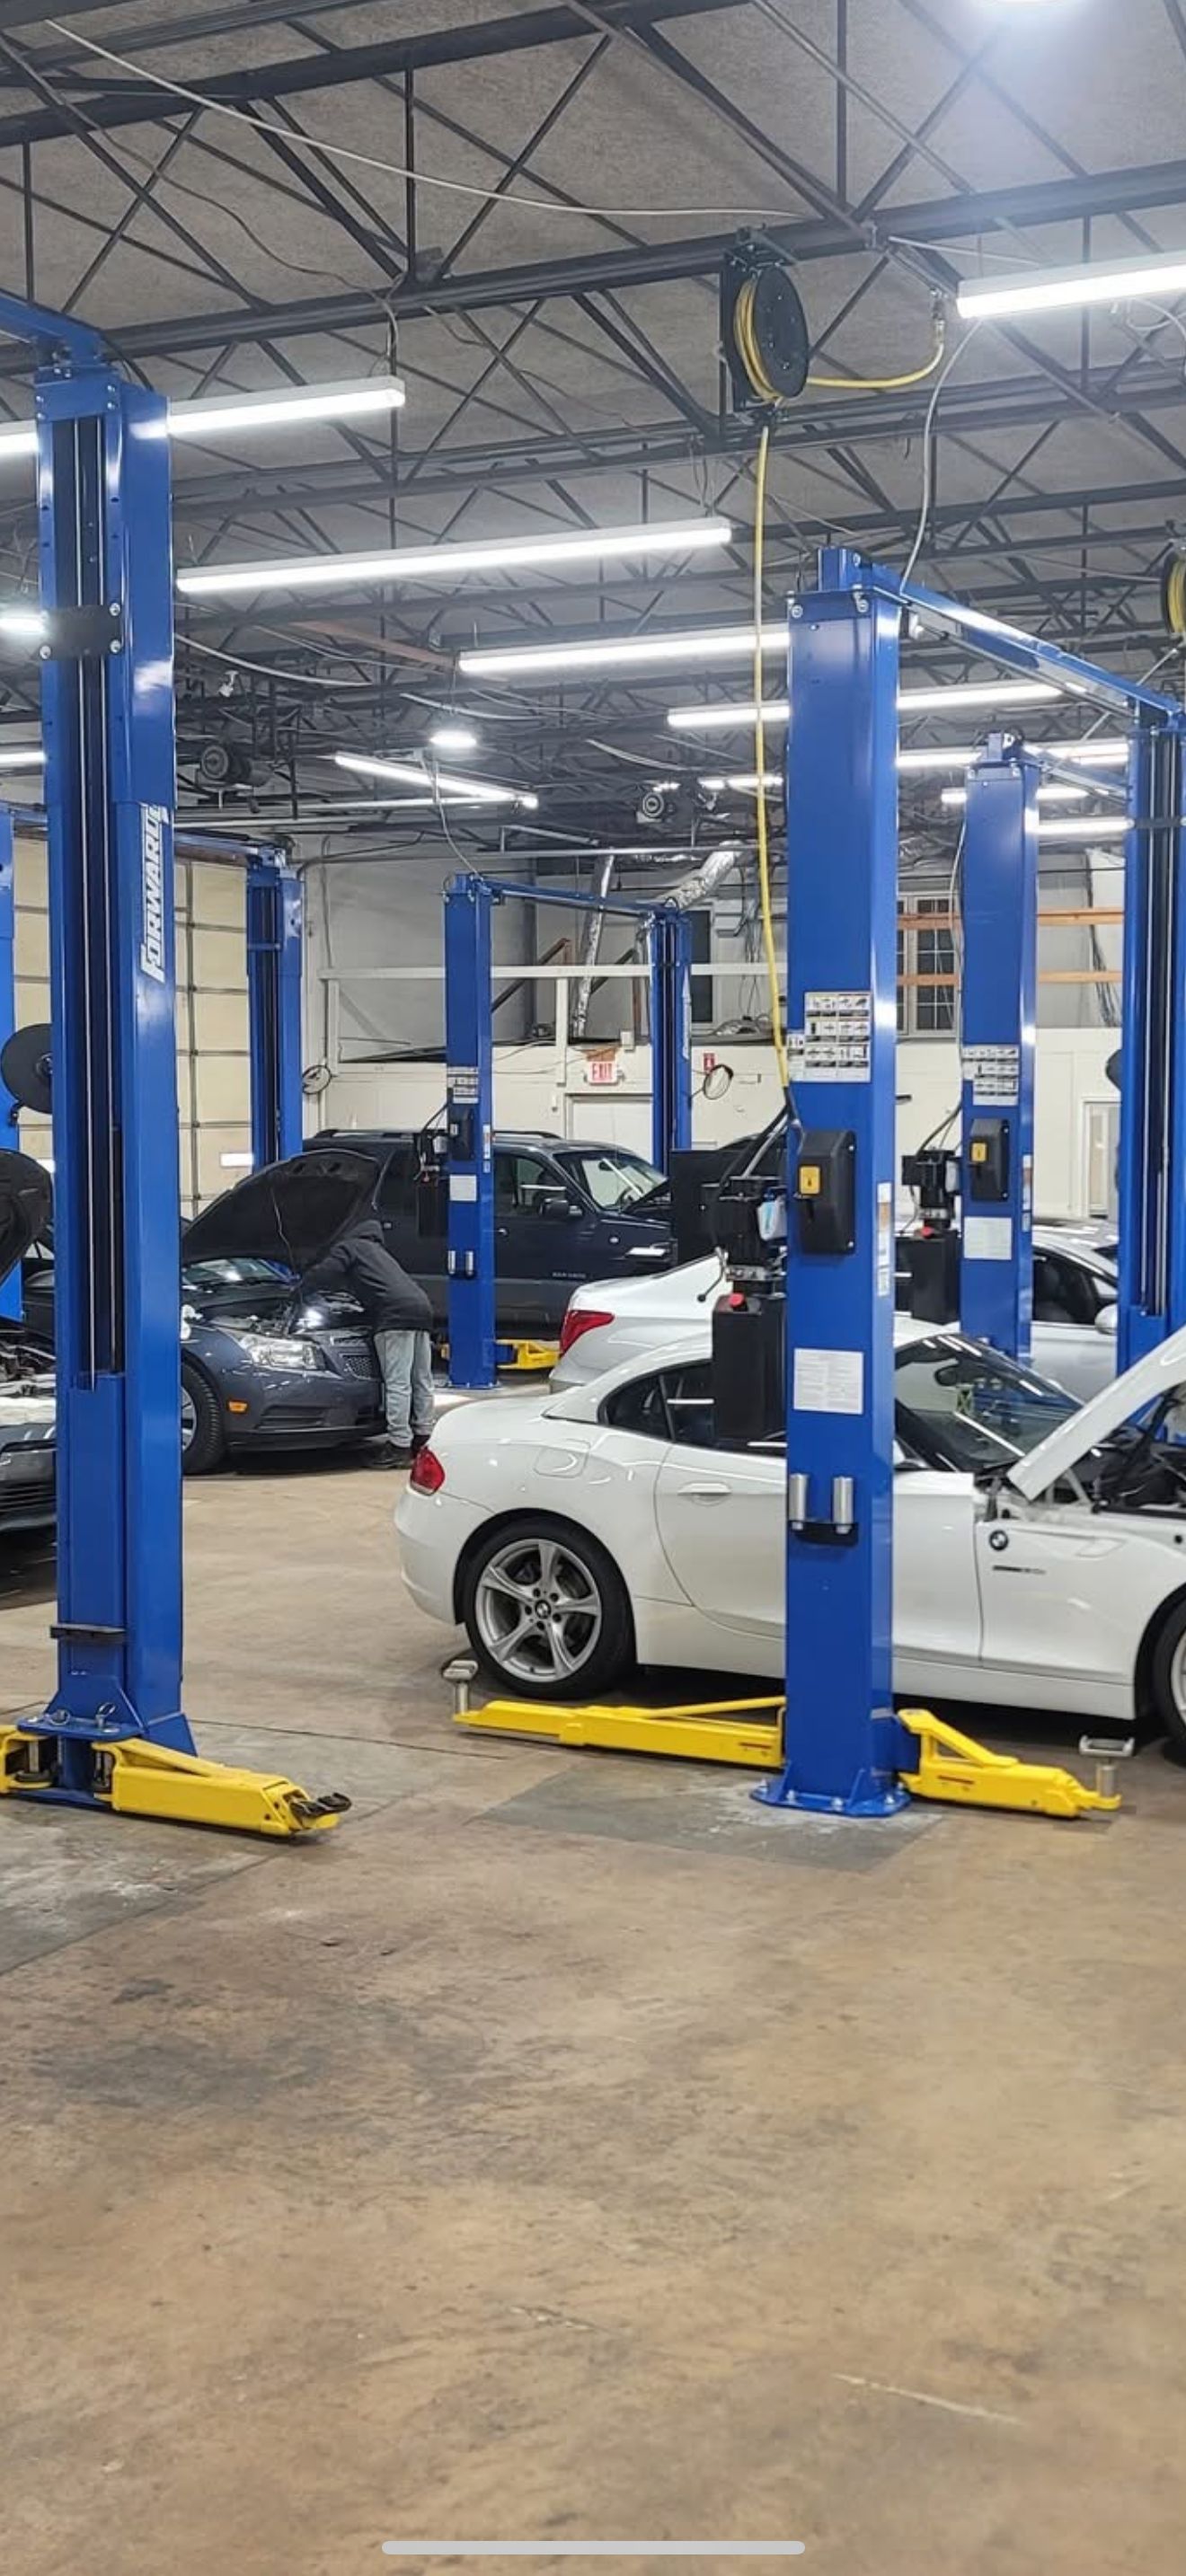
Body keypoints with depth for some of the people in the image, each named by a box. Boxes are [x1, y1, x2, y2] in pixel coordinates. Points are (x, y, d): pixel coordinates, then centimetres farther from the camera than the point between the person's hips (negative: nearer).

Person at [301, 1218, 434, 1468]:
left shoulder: (347, 1248, 11)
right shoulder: (375, 1249, 36)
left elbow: (325, 1273, -3)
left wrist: (299, 1290, 12)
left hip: (396, 1316, -9)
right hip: (421, 1308, 9)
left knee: (398, 1384, -11)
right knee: (422, 1380, 11)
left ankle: (400, 1446, -15)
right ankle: (423, 1438, 17)